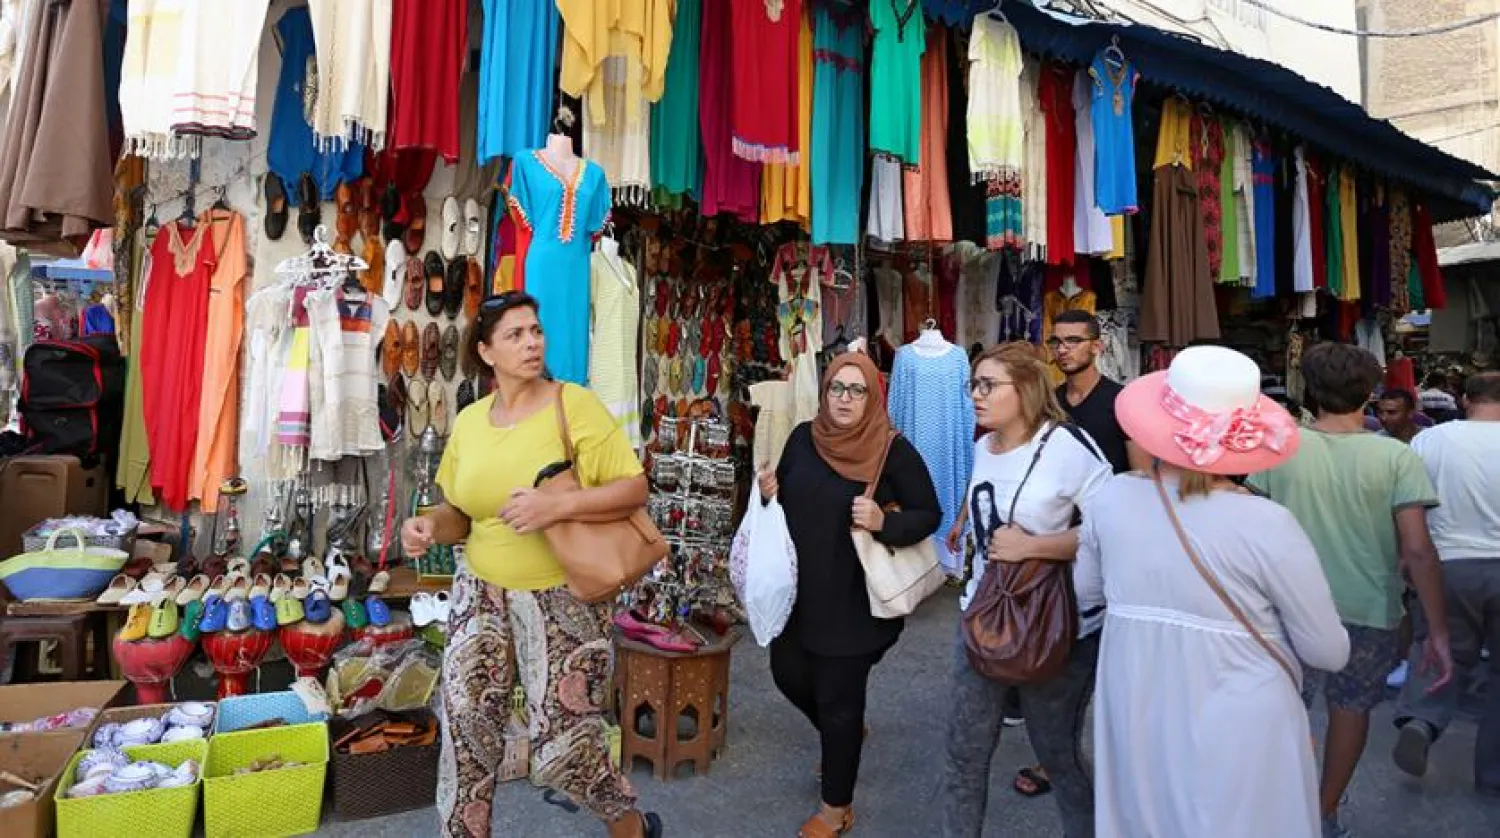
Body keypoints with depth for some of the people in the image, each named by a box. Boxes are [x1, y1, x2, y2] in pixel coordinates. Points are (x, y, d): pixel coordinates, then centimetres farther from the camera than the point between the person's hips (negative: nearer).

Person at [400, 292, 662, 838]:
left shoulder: (575, 404, -11)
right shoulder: (468, 422, 4)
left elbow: (634, 488, -14)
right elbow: (462, 512, 12)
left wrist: (556, 506, -26)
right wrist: (430, 525, -10)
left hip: (563, 599, -4)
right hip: (480, 594, 5)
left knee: (562, 753, 3)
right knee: (464, 736, 7)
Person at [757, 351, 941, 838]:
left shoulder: (894, 450, -14)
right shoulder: (803, 437, 0)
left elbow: (930, 515, -9)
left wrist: (883, 522, -26)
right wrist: (770, 492, -10)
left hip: (854, 597, -5)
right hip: (800, 587, 6)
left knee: (838, 696, 5)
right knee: (789, 672, 17)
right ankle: (847, 734, 50)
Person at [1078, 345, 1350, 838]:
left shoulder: (1110, 500, -12)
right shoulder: (1268, 526, -23)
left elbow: (1085, 595, 6)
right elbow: (1331, 654, -10)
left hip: (1136, 728, 3)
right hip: (1238, 738, -2)